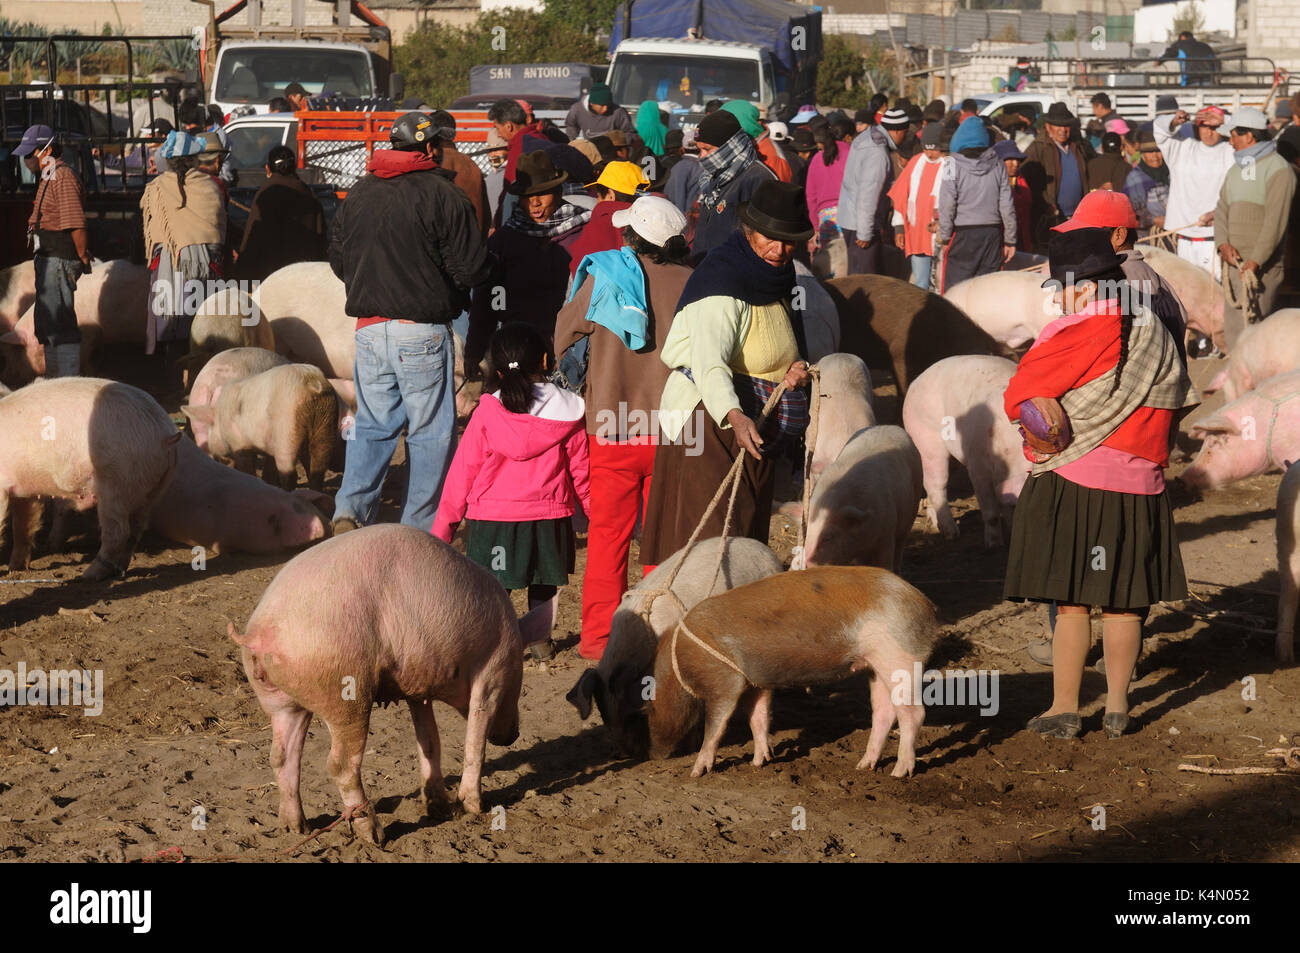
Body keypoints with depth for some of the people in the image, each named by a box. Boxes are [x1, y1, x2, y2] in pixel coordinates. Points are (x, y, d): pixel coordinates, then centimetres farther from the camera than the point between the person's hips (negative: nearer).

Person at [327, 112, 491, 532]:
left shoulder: (358, 194, 8)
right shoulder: (443, 195, -10)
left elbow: (338, 261, 15)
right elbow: (471, 268, -11)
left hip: (368, 328, 5)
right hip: (422, 331, -5)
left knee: (372, 424, 16)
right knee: (430, 430, 5)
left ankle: (351, 507, 1)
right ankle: (420, 527, 8)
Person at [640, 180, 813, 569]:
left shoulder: (777, 278, 9)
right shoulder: (722, 283, -19)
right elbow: (710, 362, -33)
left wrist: (798, 367, -1)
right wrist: (734, 416, -50)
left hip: (755, 426, 9)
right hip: (711, 419, -9)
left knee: (748, 534, 12)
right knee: (710, 534, -14)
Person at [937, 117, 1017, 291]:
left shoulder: (953, 165, -7)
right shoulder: (997, 164, 2)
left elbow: (947, 205, -9)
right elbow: (1007, 206, 4)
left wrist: (945, 237, -2)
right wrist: (1010, 240, 11)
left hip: (962, 233, -3)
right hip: (992, 234, 3)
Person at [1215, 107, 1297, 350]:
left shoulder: (1277, 169, -7)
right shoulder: (1236, 169, 19)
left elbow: (1275, 221, -15)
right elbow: (1222, 209, 13)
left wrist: (1256, 261, -23)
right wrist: (1223, 244, -7)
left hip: (1261, 266, -8)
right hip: (1234, 261, 8)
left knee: (1250, 325, -14)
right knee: (1232, 326, 8)